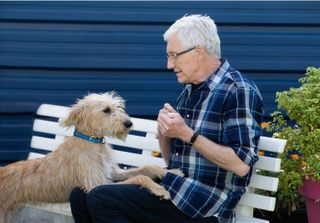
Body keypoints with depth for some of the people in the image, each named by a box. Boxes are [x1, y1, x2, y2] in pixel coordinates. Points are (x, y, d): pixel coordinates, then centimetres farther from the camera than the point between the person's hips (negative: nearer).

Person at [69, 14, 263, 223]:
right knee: (81, 196, -2)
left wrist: (187, 134, -18)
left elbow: (241, 165, -20)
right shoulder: (190, 90, 15)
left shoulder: (239, 91, -11)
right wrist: (164, 129, -1)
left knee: (102, 200, -19)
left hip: (203, 203, -8)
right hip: (174, 188, 9)